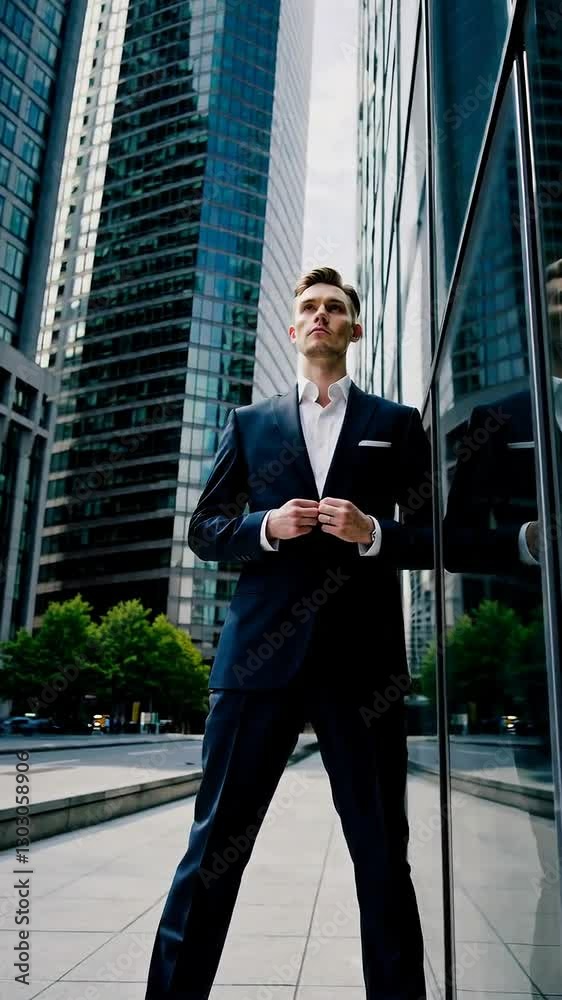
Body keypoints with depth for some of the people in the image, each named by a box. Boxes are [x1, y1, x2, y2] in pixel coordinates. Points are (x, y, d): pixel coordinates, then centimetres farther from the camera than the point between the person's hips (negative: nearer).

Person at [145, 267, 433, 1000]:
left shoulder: (396, 423, 13)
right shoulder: (250, 423, 15)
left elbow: (434, 535, 10)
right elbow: (204, 531, 12)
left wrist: (374, 534, -10)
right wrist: (267, 526, -8)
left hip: (362, 655, 0)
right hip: (262, 650, 0)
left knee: (382, 852, 10)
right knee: (214, 844, 4)